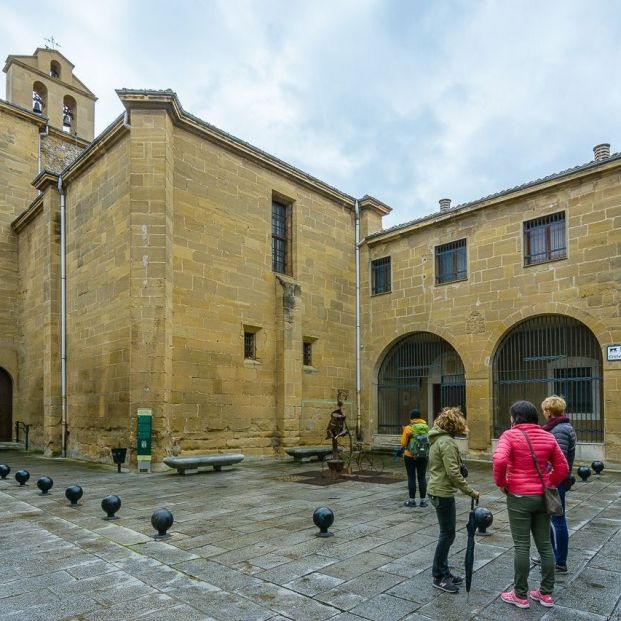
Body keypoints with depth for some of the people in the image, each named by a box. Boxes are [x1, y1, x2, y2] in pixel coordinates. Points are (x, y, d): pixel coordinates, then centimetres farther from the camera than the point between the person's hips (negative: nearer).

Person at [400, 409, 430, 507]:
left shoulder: (408, 428, -12)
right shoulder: (426, 427, -1)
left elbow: (403, 443, -9)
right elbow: (429, 441, 4)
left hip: (410, 456, -4)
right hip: (424, 456, 4)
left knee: (411, 478, 4)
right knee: (422, 477, 10)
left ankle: (412, 500, 9)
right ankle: (423, 500, 14)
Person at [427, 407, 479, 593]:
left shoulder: (438, 439, 11)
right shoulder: (447, 442, -19)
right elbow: (453, 473, -23)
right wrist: (470, 491, -16)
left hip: (437, 490, 10)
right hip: (443, 493, -10)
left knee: (446, 533, 16)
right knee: (447, 534, 0)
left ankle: (444, 572, 24)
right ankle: (439, 577, 9)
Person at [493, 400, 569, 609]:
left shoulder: (510, 435, -12)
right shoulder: (548, 437, 4)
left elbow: (499, 460, -26)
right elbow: (563, 467, 8)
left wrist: (501, 482, -10)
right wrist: (549, 483, 17)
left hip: (519, 497, -5)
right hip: (542, 497, 5)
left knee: (522, 546, 3)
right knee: (545, 544, 14)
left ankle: (520, 595, 14)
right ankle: (546, 593, 25)